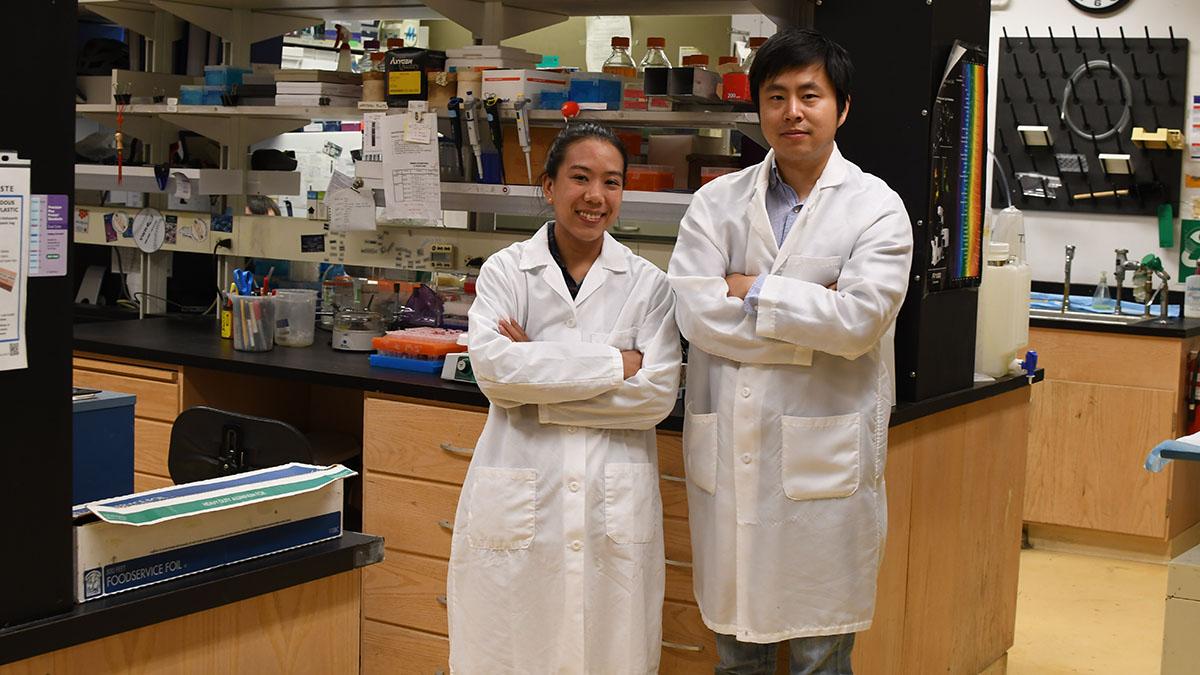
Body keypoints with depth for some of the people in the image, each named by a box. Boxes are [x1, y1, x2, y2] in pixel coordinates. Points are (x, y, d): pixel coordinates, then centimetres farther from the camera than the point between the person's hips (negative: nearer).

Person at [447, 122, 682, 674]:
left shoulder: (648, 284, 6)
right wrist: (614, 364, -13)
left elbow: (659, 394, -6)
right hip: (519, 500, 0)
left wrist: (536, 386, -10)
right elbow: (492, 365, -12)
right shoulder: (506, 271, 4)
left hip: (613, 504, 1)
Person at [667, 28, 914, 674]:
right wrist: (812, 314, -11)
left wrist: (750, 290, -8)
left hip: (823, 457, -2)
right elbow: (694, 311, -9)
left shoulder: (875, 205, -1)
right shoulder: (717, 202, 6)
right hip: (726, 452, 3)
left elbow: (860, 320, -15)